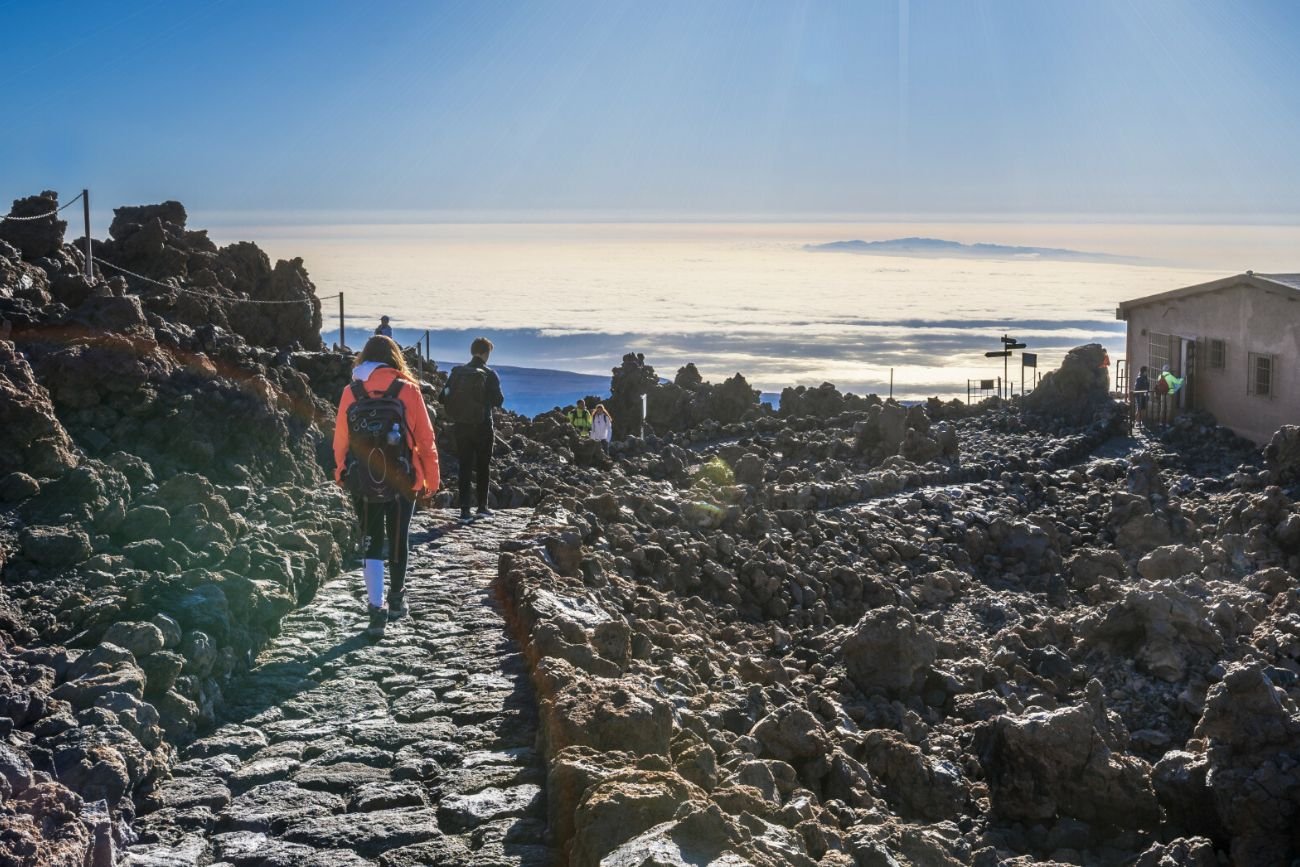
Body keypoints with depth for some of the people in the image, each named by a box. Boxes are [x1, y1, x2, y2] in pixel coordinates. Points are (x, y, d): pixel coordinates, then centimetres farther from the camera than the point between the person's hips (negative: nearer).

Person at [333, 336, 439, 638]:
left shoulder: (351, 392, -4)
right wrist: (432, 480, 5)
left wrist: (342, 473, 18)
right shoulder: (408, 391, -7)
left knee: (372, 544, 7)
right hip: (402, 483, 0)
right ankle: (396, 600, 32)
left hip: (363, 484, 1)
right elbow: (426, 440, -4)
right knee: (398, 541, 16)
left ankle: (376, 610, -2)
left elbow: (340, 440, 2)